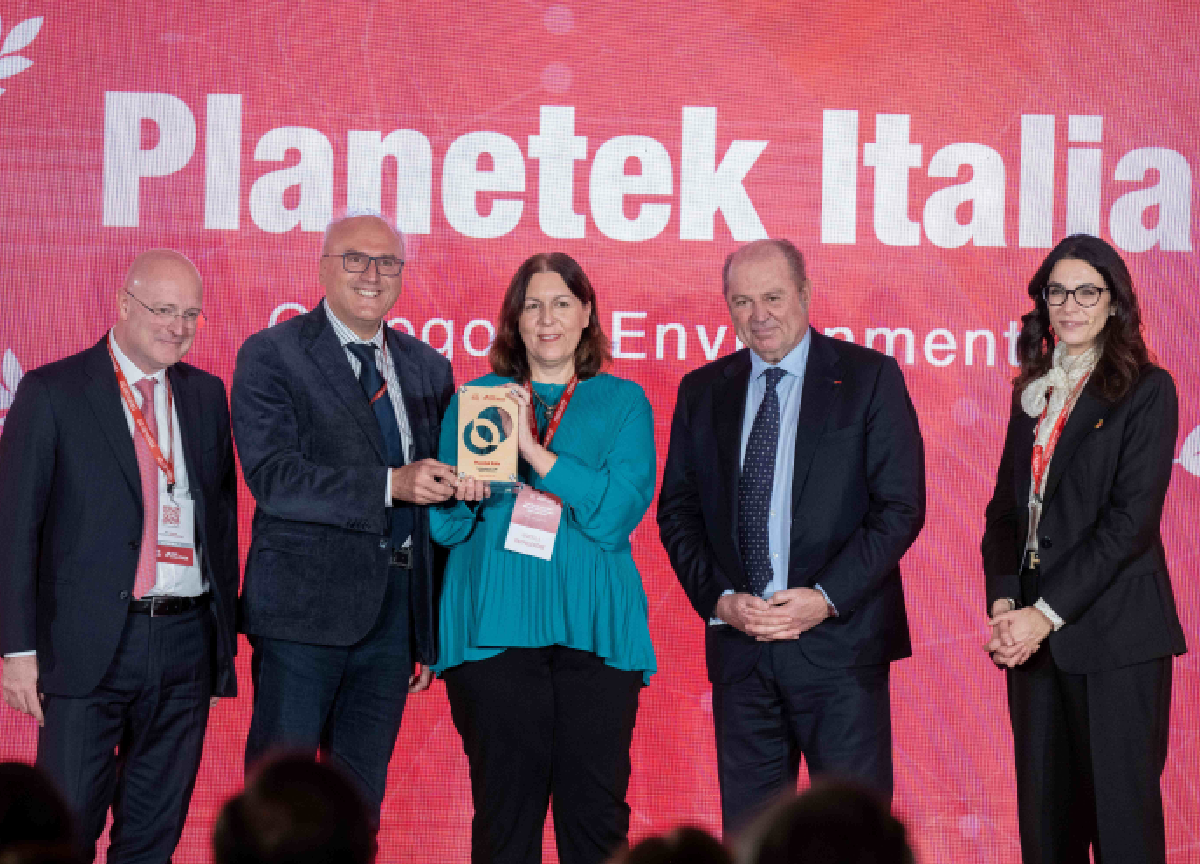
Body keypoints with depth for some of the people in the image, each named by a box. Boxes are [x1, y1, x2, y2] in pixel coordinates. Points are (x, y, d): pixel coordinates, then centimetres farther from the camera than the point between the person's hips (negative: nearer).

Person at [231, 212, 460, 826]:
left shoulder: (428, 368, 14)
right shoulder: (271, 355, -3)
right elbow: (272, 477, -15)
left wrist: (432, 631, 14)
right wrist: (390, 485, -24)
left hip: (396, 613, 5)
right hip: (304, 610, -5)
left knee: (362, 797, 11)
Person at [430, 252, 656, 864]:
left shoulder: (623, 402, 11)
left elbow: (618, 510, -5)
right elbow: (443, 526, 8)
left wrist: (533, 450, -12)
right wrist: (464, 494, -15)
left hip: (594, 627, 0)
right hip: (495, 627, 0)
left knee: (596, 811, -2)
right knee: (505, 809, 0)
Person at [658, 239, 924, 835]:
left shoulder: (868, 377, 0)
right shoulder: (702, 392, 11)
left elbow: (900, 506, -5)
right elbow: (677, 511, 11)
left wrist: (826, 598, -13)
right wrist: (720, 599, -5)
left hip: (839, 640, -3)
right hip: (739, 646, 3)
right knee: (747, 831, 7)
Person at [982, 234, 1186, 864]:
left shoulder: (1146, 390, -3)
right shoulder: (1034, 389, 16)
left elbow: (1131, 519, -11)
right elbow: (1005, 506, 13)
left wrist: (1047, 613, -14)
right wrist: (1003, 604, -3)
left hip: (1111, 633, -5)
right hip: (1034, 634, 5)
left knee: (1121, 812, -3)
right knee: (1044, 813, 7)